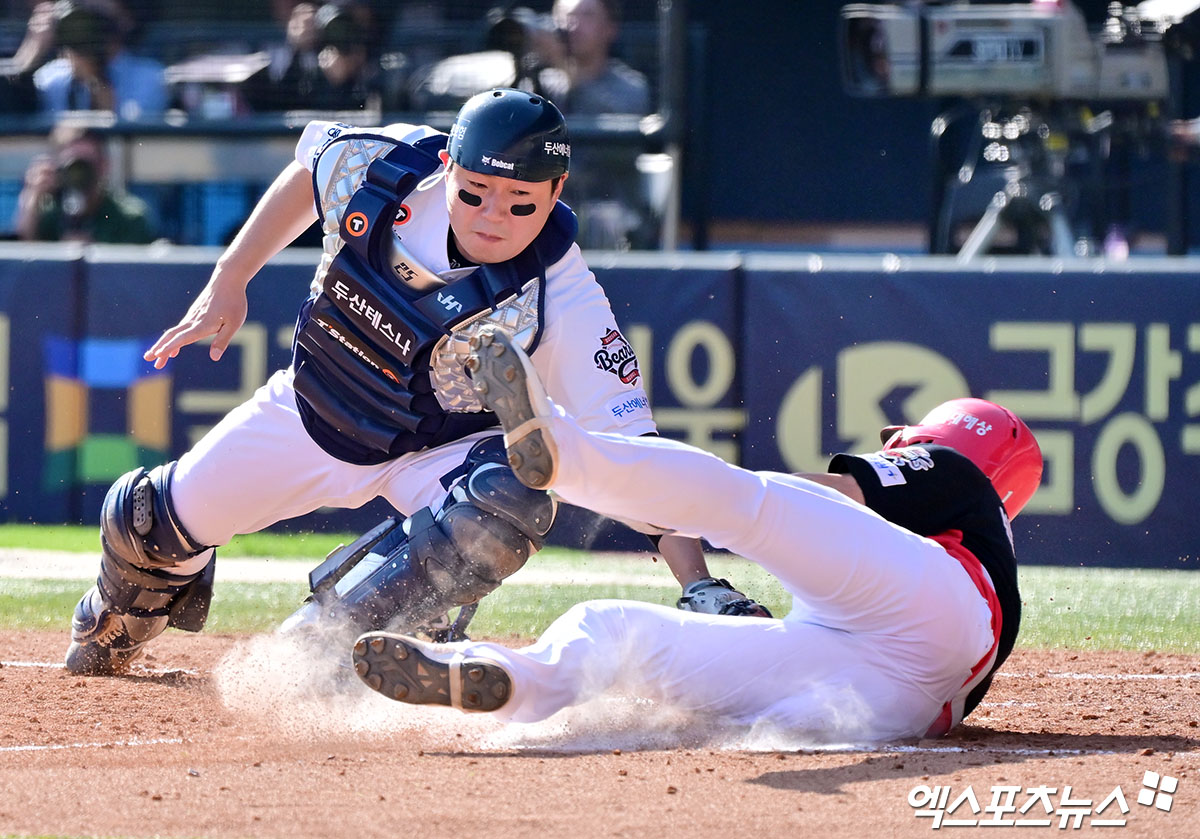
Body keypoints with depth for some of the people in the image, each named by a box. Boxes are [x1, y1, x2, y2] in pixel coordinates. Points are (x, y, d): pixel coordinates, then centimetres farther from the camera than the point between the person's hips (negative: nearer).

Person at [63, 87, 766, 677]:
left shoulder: (565, 305, -35)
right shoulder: (385, 163, -27)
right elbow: (308, 170, -2)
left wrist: (701, 585, -49)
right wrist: (228, 283, -1)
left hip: (443, 449, -3)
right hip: (314, 405, 3)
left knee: (512, 500, -36)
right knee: (153, 524, 12)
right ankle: (118, 627, 50)